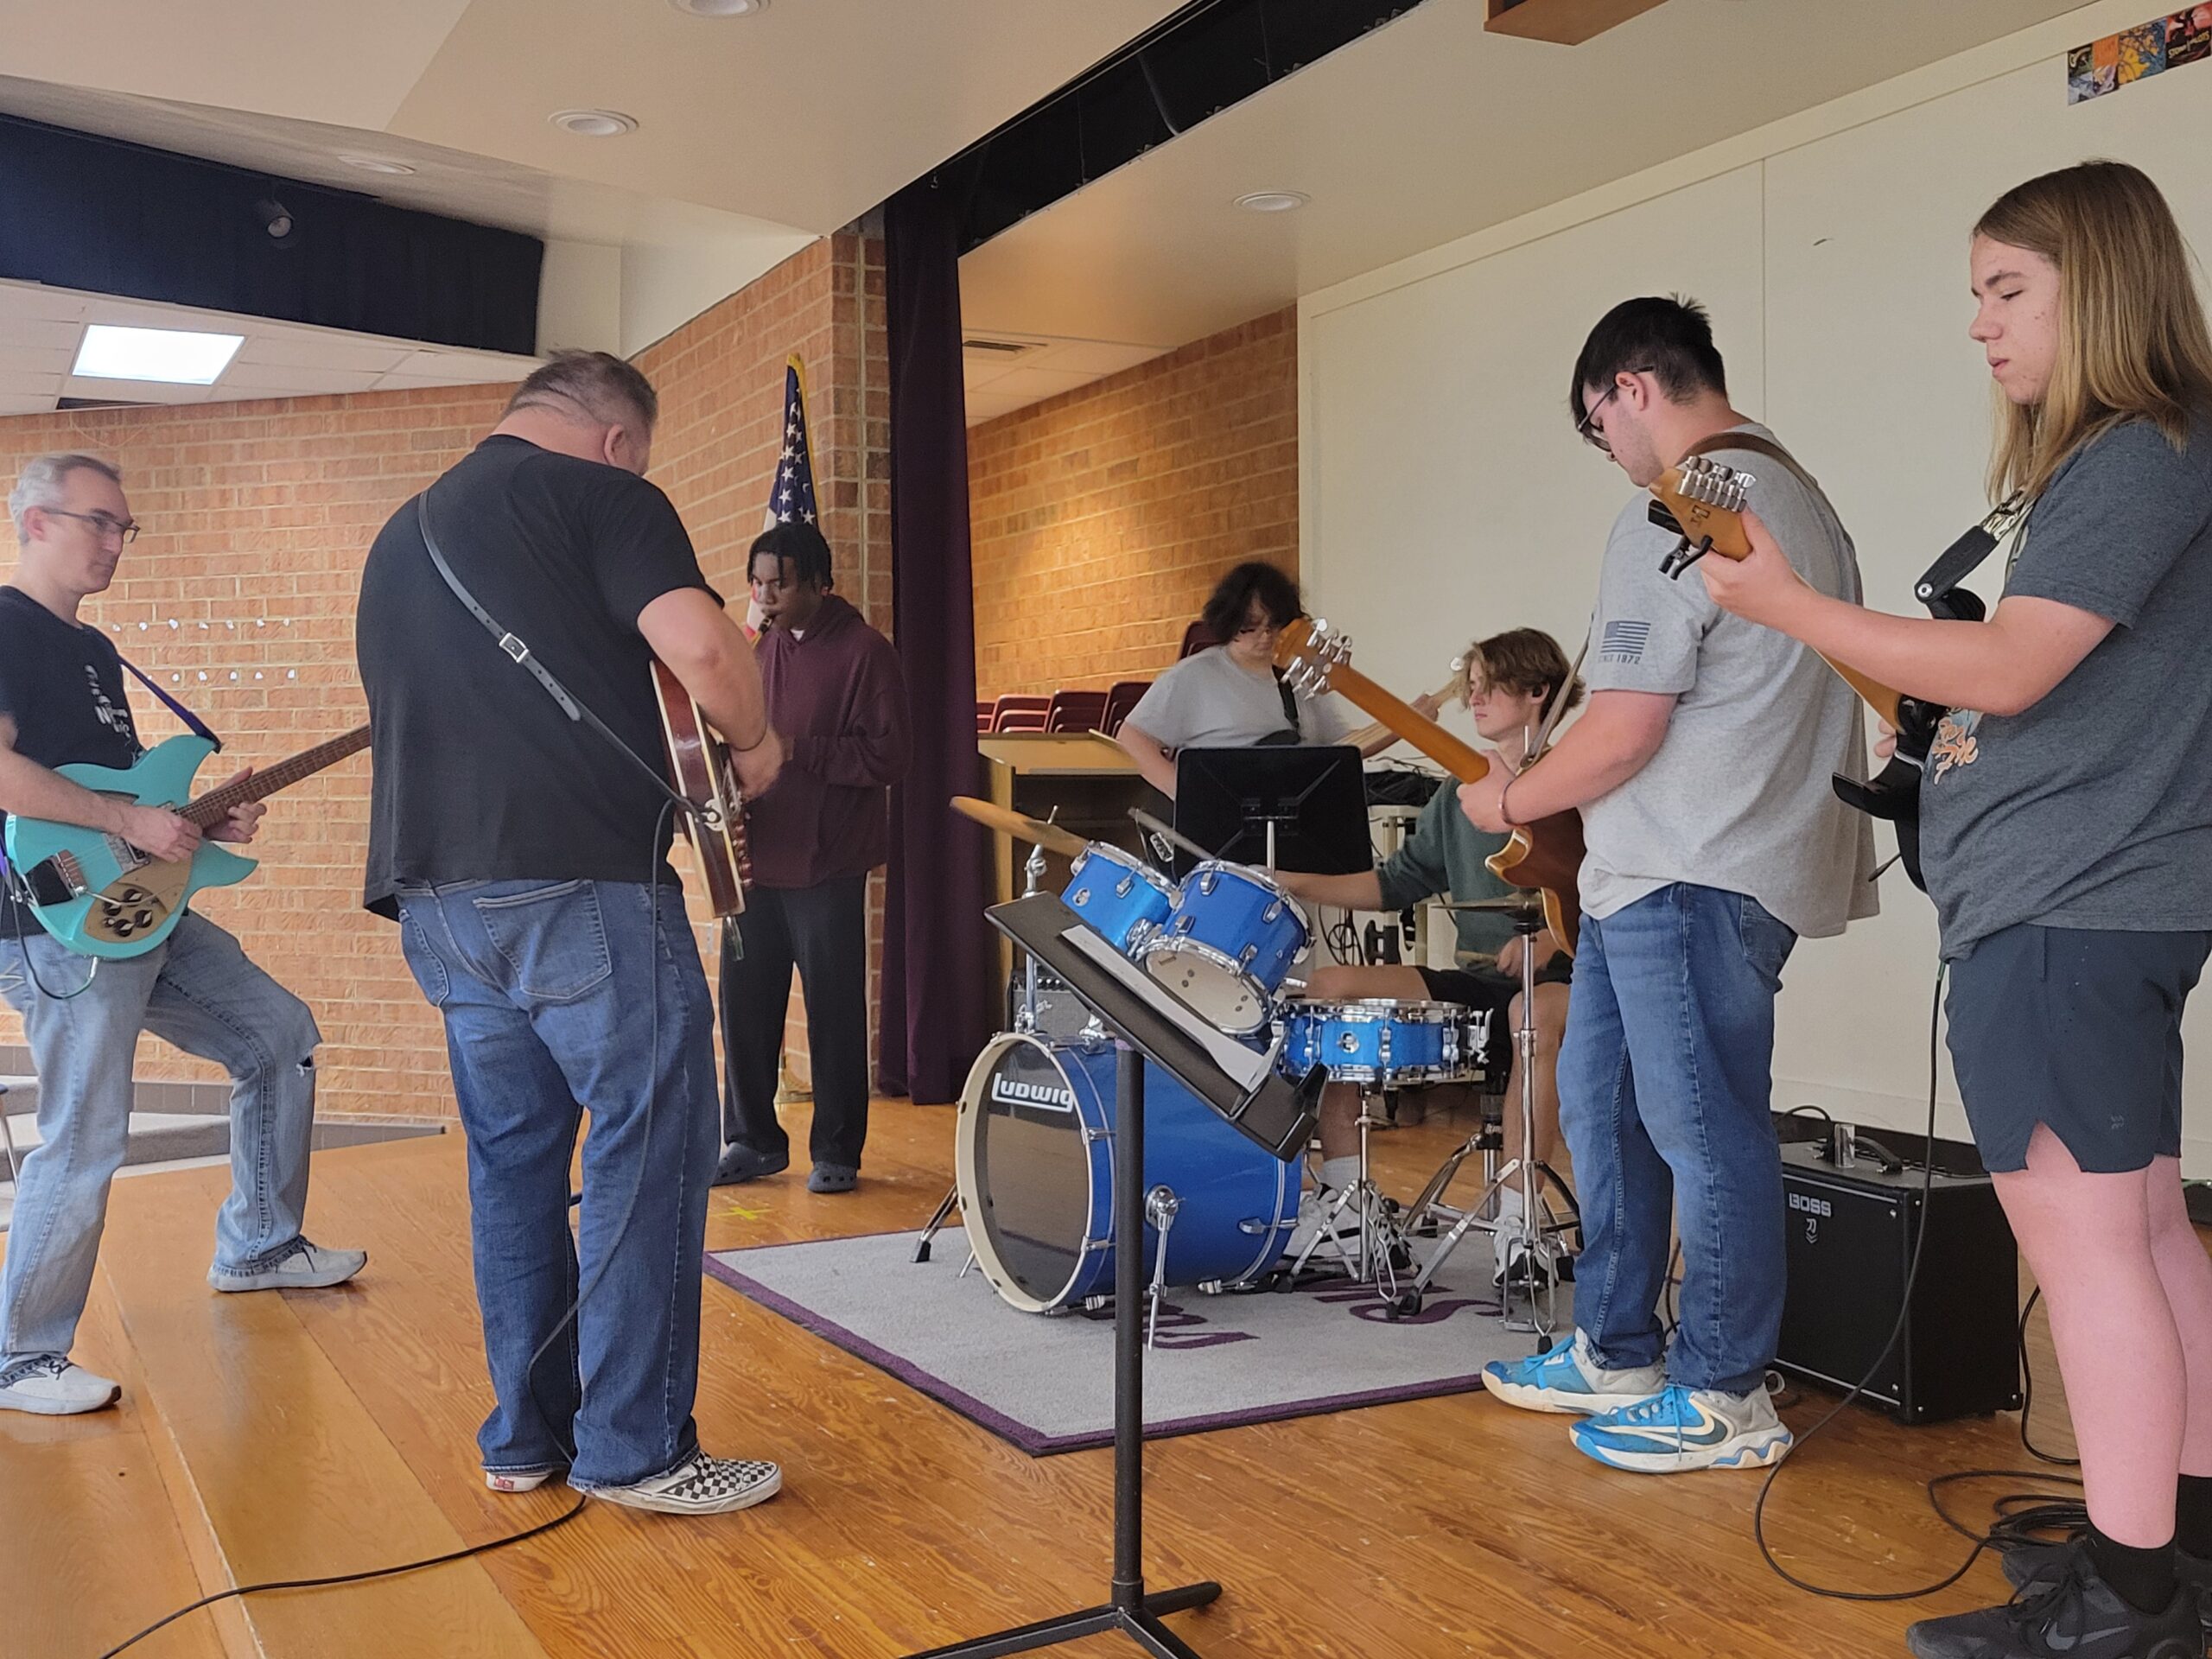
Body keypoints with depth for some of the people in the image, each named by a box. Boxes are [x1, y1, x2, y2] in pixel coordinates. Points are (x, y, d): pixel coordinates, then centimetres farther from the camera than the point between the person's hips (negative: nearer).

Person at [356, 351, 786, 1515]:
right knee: (647, 1157, -1)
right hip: (580, 885, -8)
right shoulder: (600, 496, -2)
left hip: (436, 893, 8)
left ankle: (524, 1436, 20)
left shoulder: (402, 534, 23)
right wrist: (752, 741, 1)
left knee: (512, 1157, 13)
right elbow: (699, 646, -17)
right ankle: (635, 1450, 2)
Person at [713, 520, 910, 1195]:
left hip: (827, 866, -6)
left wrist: (793, 749, -19)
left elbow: (887, 757, -12)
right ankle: (753, 1140, 21)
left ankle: (837, 1152, 12)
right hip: (754, 860, 6)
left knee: (834, 1013, 1)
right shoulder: (758, 648, 14)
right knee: (744, 1005, 7)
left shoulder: (864, 652, -5)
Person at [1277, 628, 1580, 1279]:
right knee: (1328, 986, -5)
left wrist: (1550, 940, -28)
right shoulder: (1458, 795, 16)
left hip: (1559, 979, -7)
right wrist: (1298, 883, 4)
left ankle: (1514, 1219, -34)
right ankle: (1344, 1194, -3)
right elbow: (1397, 882, 15)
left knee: (1536, 1014, -42)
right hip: (1474, 982, 7)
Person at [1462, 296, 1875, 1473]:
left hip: (1686, 879, -11)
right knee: (1602, 1107, 17)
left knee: (1702, 1131, -1)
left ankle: (1723, 1397, 10)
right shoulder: (1798, 495, 18)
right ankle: (1616, 1354, 27)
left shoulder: (1672, 519, -15)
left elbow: (1623, 731, -20)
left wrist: (1511, 802, -2)